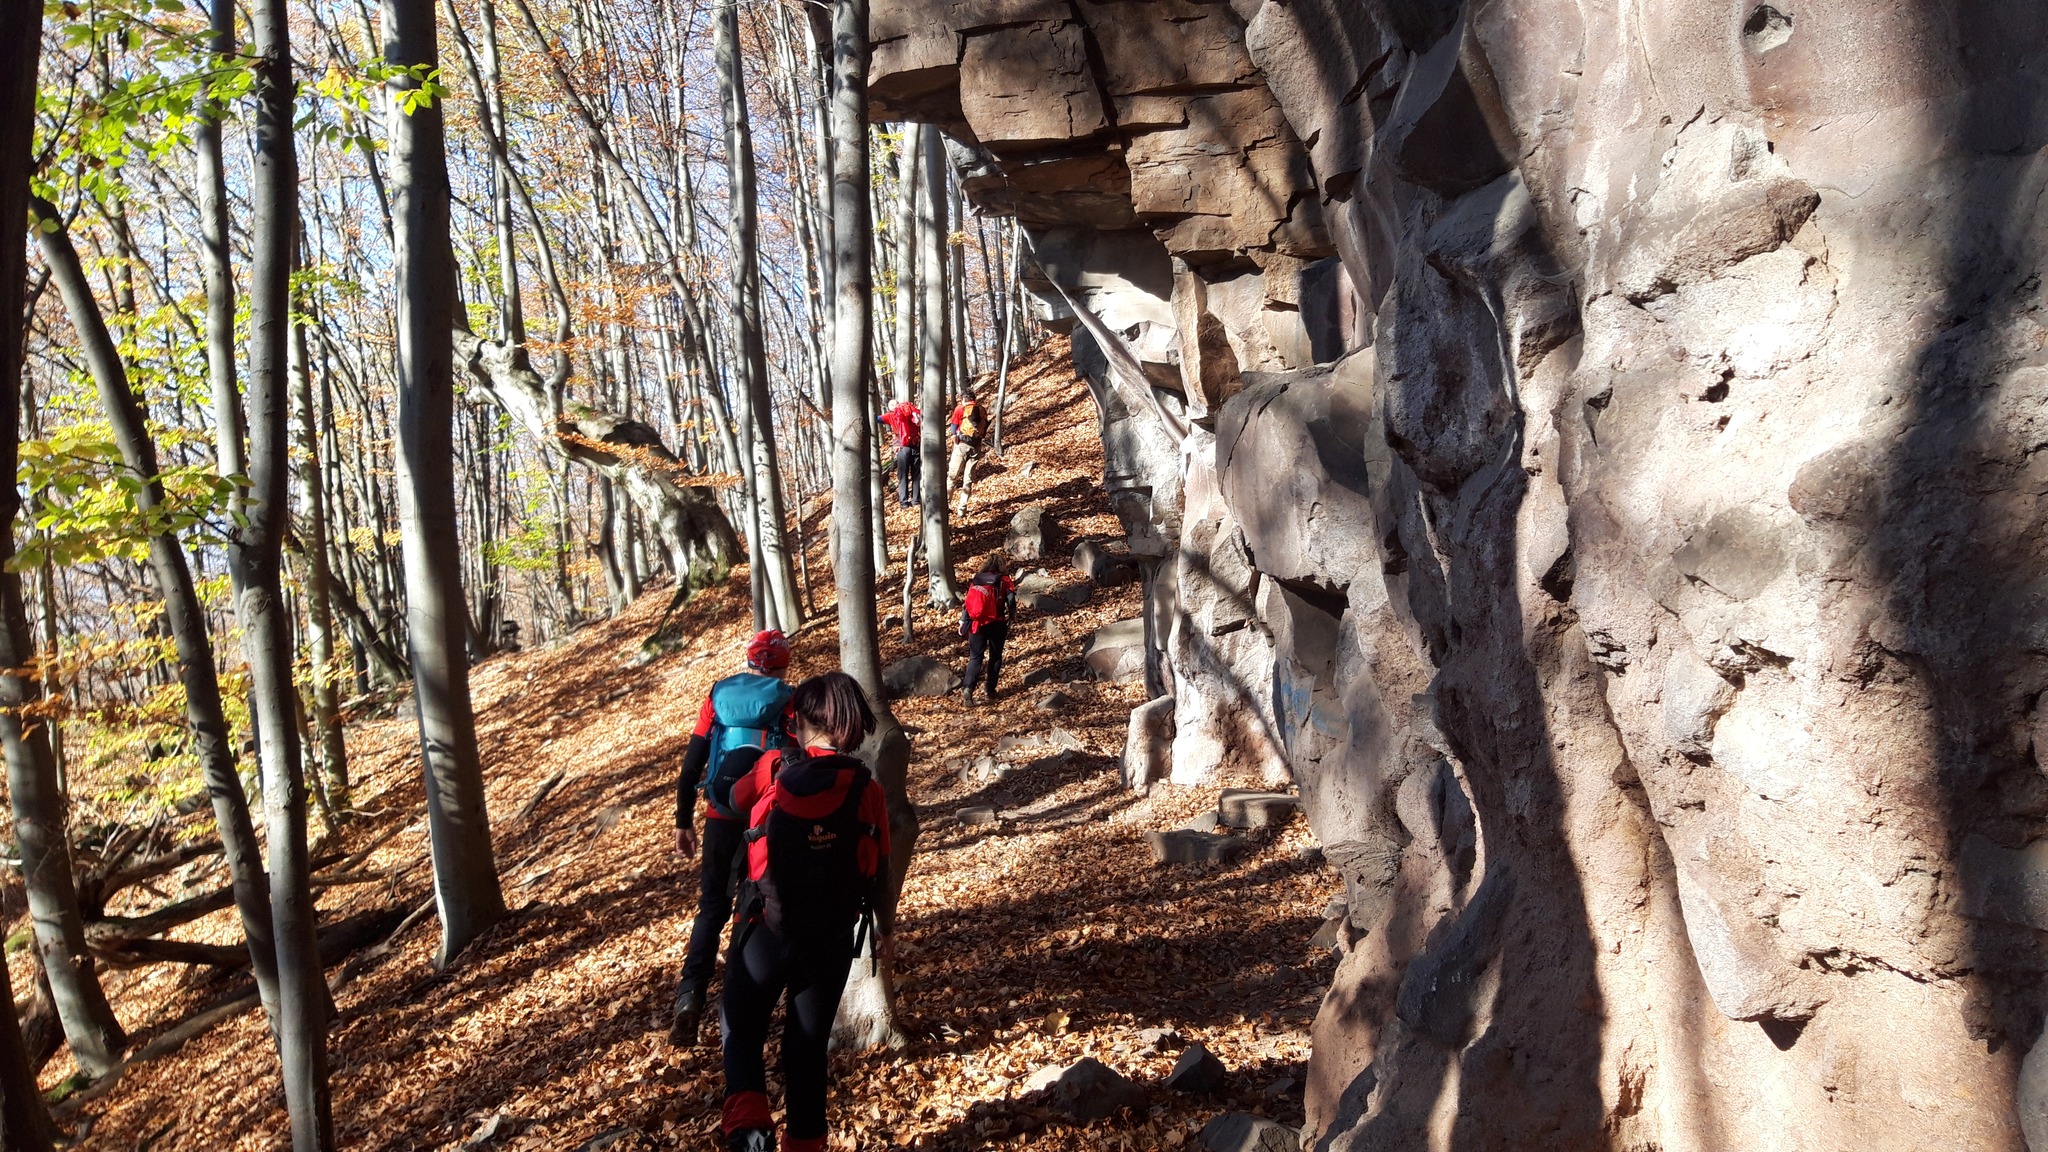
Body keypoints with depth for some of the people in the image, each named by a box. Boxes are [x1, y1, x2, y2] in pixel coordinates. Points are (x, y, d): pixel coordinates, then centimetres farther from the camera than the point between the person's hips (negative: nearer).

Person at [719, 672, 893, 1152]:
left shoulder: (773, 769, -8)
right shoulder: (867, 789, -4)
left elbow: (734, 797, 14)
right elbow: (878, 873, 2)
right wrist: (885, 929, 19)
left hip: (767, 930, -2)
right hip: (832, 939, 2)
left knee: (742, 1029, 15)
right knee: (808, 1047, 17)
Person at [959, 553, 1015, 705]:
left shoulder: (976, 580, 5)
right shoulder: (1005, 581, -4)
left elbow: (967, 602, 6)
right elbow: (1011, 604, -7)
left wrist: (963, 621, 14)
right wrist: (1009, 623, 7)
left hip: (976, 624, 2)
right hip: (996, 624, -2)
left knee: (975, 657, 3)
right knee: (995, 657, 15)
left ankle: (967, 688, -17)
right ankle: (991, 691, 18)